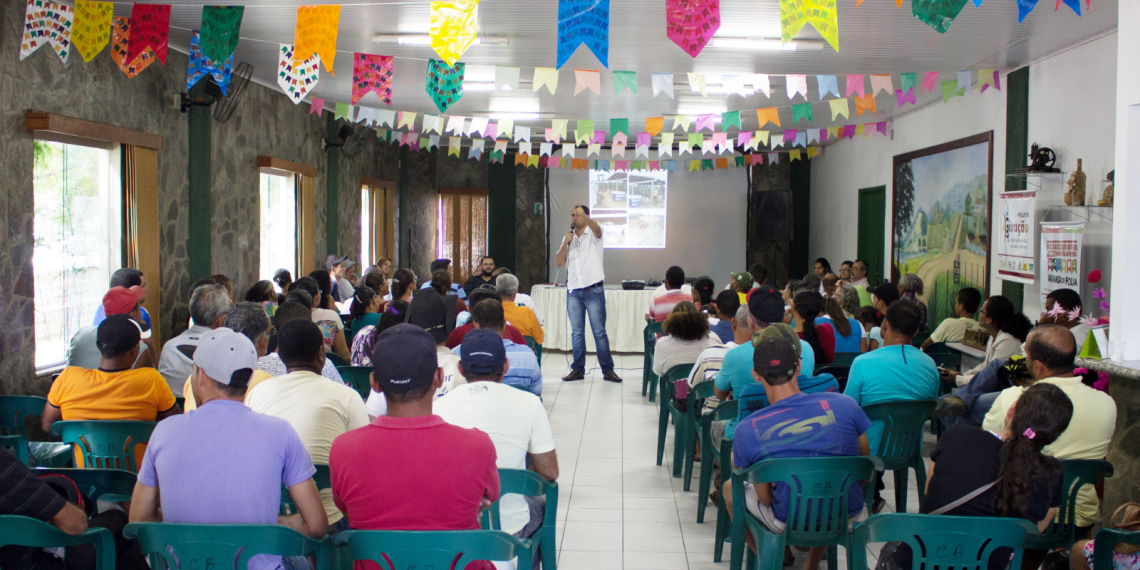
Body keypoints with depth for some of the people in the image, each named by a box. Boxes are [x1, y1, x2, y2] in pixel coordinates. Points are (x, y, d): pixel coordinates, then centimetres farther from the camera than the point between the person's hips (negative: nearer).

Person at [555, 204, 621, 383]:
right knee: (576, 333, 6)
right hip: (573, 291, 4)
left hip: (593, 290, -4)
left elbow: (597, 229, -25)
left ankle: (608, 370, -1)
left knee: (599, 331, -4)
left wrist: (584, 216, -44)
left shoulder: (593, 233, 2)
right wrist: (565, 243, -7)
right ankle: (578, 370, 10)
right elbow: (558, 263, 8)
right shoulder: (568, 238, 16)